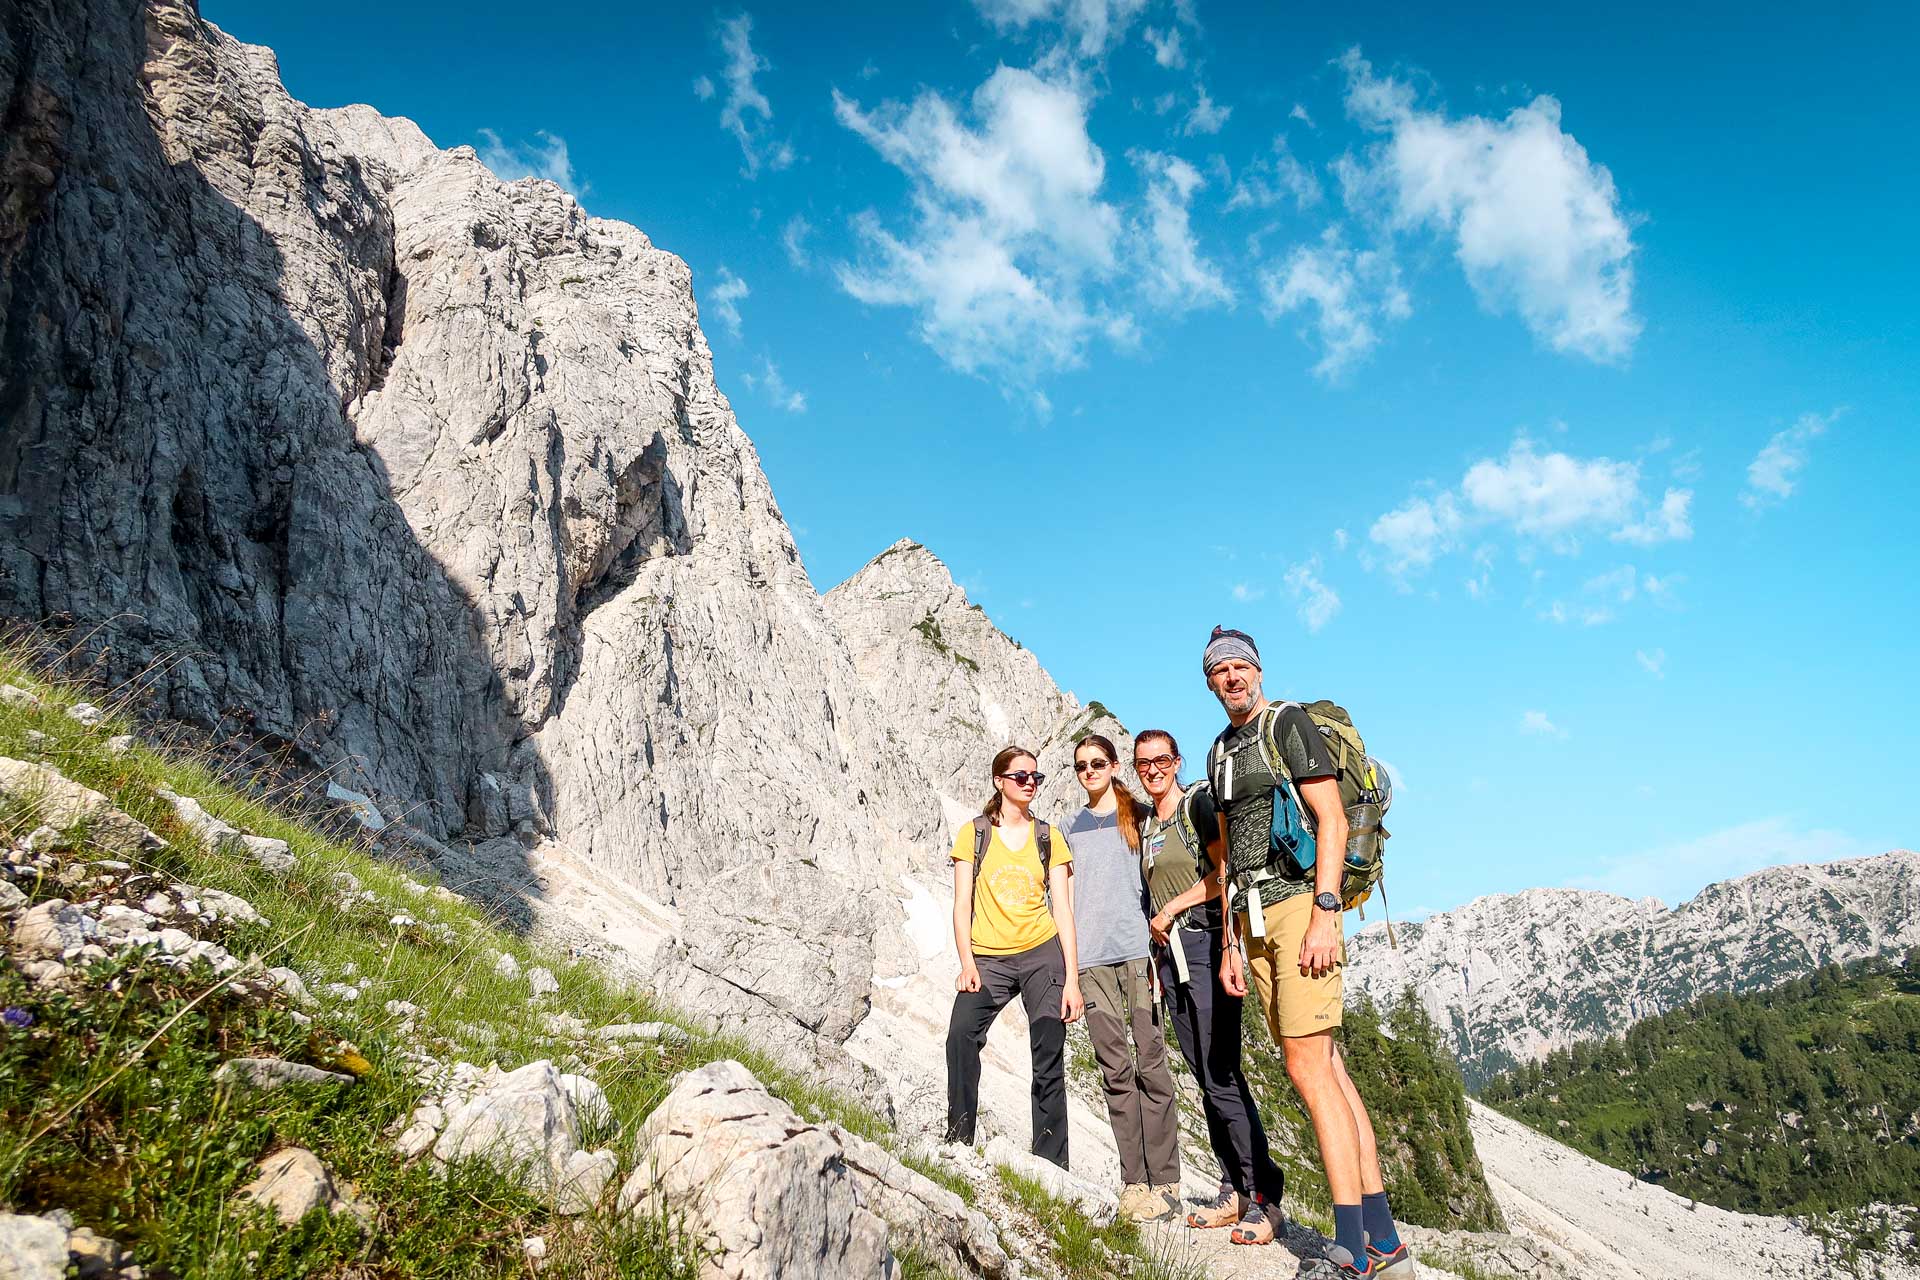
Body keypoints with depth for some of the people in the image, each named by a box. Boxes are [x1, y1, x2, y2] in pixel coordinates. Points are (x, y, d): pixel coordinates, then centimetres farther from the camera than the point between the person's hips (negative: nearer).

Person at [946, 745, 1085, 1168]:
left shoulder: (1049, 838, 8)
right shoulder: (973, 834, 6)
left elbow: (1063, 910, 5)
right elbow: (962, 904, 2)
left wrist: (1072, 979, -2)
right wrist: (967, 963, -10)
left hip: (1042, 955, 1)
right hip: (988, 958, -1)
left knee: (1049, 1063, -2)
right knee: (961, 1035, -26)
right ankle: (957, 1141, -15)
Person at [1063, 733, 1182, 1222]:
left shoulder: (1141, 816, 10)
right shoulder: (1072, 826, 18)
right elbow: (1068, 894, 18)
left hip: (1138, 947, -3)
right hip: (1091, 956, 3)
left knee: (1151, 1064, -5)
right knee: (1115, 1070, 2)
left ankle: (1165, 1182, 0)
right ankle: (1133, 1181, 7)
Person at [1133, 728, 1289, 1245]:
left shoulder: (1198, 803, -3)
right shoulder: (1146, 826, 19)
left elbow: (1226, 872, -11)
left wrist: (1171, 909, -7)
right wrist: (1155, 944, 13)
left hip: (1204, 941, -7)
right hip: (1169, 952, 7)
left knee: (1221, 1072, -12)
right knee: (1206, 1075, 8)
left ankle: (1264, 1194, -5)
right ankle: (1234, 1190, 14)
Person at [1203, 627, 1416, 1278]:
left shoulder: (1289, 723, -2)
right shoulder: (1220, 752, 21)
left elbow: (1332, 820, -11)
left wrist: (1325, 914, -20)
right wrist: (1229, 944, 17)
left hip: (1301, 903, -8)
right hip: (1255, 919, 8)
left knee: (1307, 1066, -12)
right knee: (1325, 1068, 6)